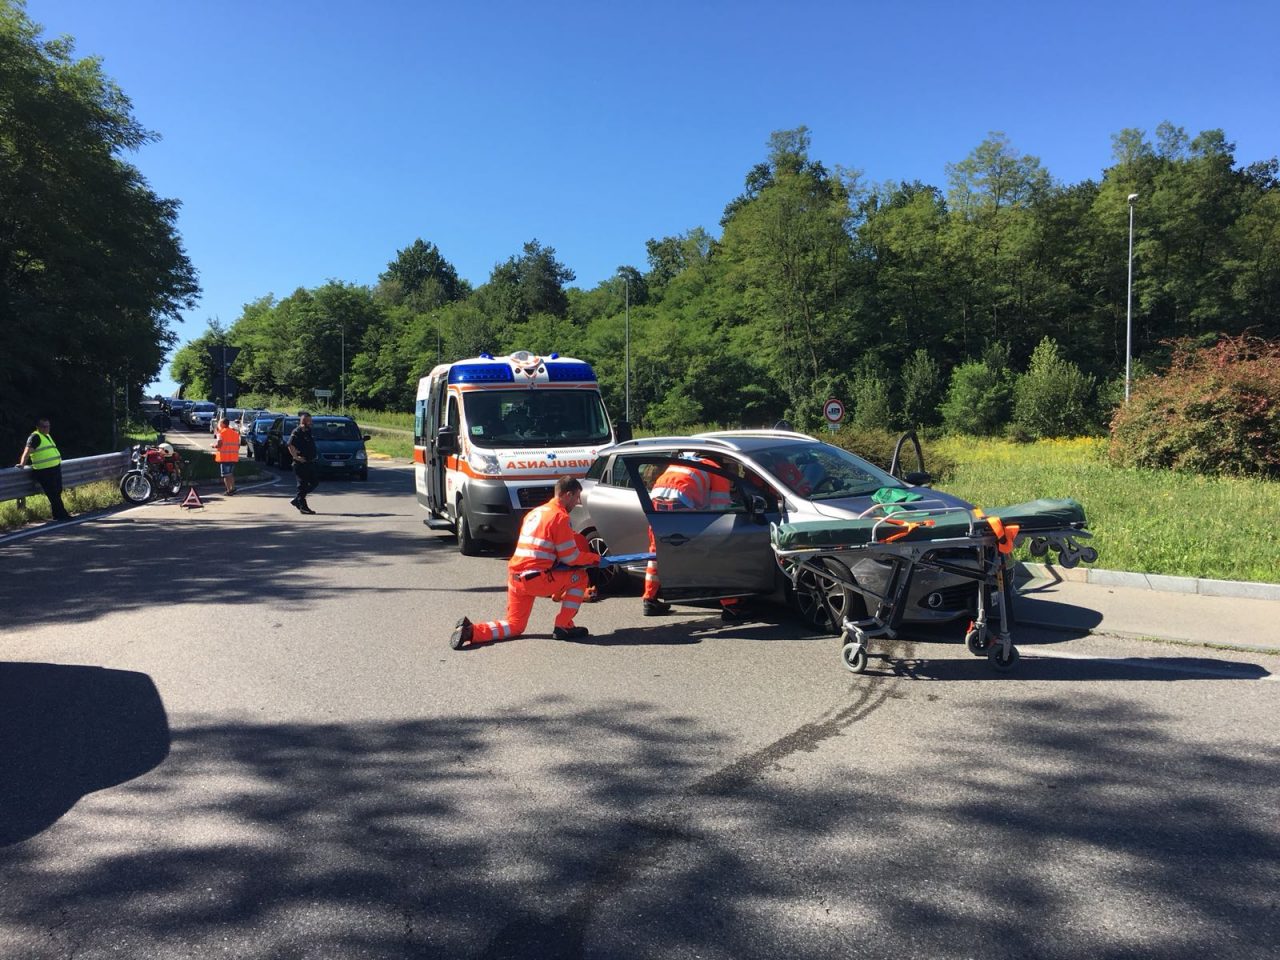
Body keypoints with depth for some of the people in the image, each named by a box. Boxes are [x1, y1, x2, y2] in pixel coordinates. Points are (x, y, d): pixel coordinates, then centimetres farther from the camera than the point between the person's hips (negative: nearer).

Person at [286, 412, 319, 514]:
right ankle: (303, 507, 3)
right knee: (303, 485, -3)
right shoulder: (297, 432, -13)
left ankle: (297, 500, 19)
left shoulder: (308, 431, 14)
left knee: (315, 482, 11)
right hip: (301, 463, -9)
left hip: (309, 463, 9)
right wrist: (296, 457, -23)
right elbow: (290, 445, -25)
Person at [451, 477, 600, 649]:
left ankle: (471, 631, -2)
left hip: (515, 578, 8)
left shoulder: (536, 512, 20)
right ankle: (563, 627, 7)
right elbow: (570, 557, -6)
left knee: (515, 626, 18)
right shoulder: (560, 516, -7)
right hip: (536, 579, -8)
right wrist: (595, 558, 10)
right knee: (580, 577, 8)